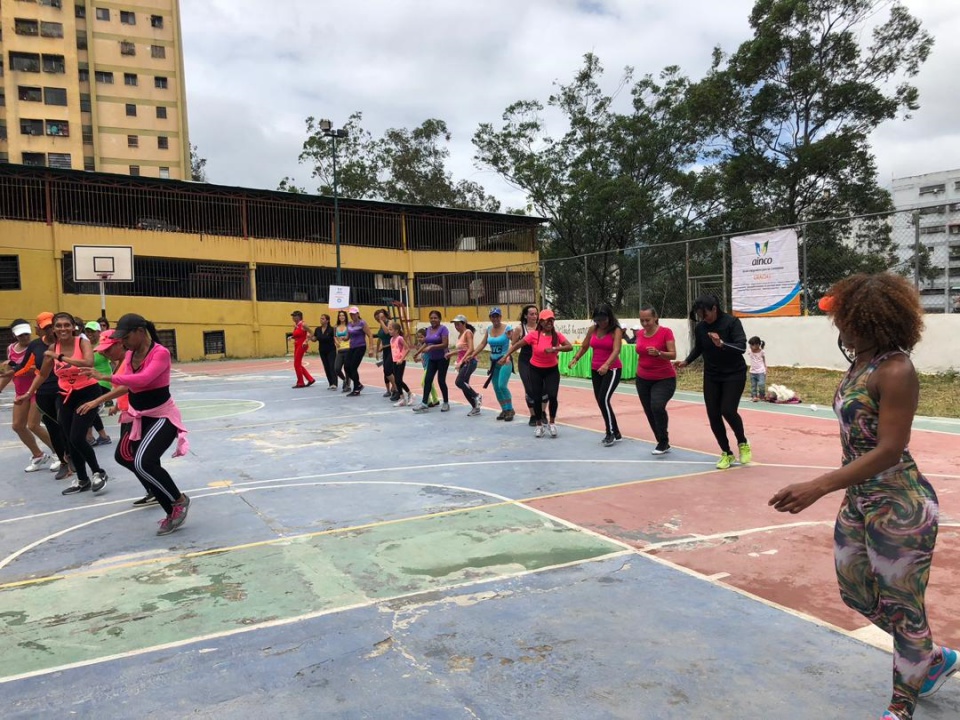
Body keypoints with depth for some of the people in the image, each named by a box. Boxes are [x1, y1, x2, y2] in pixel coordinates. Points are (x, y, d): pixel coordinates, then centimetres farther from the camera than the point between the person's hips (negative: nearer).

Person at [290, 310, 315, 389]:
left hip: (302, 345, -9)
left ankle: (300, 383, 5)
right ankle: (310, 379, 19)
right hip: (296, 345, 9)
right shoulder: (295, 325, 11)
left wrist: (306, 341, -20)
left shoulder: (303, 324, -11)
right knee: (298, 365, 11)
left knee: (297, 364, -5)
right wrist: (291, 337, 3)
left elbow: (310, 333, -10)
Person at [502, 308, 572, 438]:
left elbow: (570, 347, -20)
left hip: (552, 370, 1)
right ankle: (539, 425, 23)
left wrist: (554, 349, -33)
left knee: (552, 396, -13)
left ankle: (551, 423, 10)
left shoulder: (557, 335, -9)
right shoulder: (534, 335, -14)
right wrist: (506, 356, -12)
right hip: (536, 370, -1)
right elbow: (517, 344, -9)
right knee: (537, 398, 4)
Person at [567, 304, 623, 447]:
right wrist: (575, 359, 1)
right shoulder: (592, 329, 2)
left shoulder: (616, 330, -14)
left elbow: (616, 350, -28)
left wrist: (607, 365, -43)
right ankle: (615, 433, 22)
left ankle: (610, 433, -8)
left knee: (604, 399, -20)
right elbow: (584, 346, 14)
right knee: (600, 401, 9)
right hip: (595, 370, 7)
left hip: (612, 369, -6)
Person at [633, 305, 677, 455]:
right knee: (649, 412, 6)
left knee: (657, 406, -26)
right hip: (643, 379, 6)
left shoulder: (666, 332, -13)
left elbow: (673, 355, -17)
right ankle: (663, 444, 22)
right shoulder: (640, 334, 4)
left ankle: (663, 442, -8)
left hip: (664, 379, -6)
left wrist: (658, 353, -34)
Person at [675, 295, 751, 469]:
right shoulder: (700, 327, -3)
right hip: (711, 376, 4)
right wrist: (686, 361, 0)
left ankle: (743, 444, 13)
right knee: (713, 415, -1)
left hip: (734, 374, -4)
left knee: (728, 410, -17)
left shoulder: (732, 322, -16)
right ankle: (726, 453, 17)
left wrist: (722, 344, -40)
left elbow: (742, 347, -24)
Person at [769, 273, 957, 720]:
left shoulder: (895, 371, -22)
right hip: (859, 502, 9)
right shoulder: (860, 364, 4)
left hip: (899, 508, -9)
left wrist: (818, 487, -32)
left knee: (902, 608, 9)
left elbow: (890, 451, -26)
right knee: (856, 592, 20)